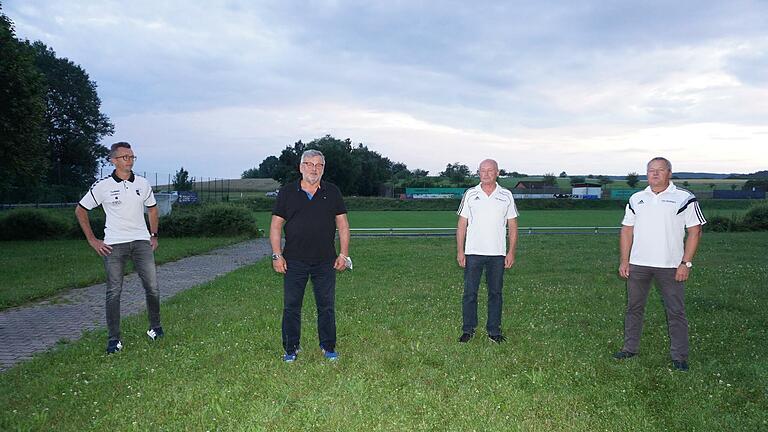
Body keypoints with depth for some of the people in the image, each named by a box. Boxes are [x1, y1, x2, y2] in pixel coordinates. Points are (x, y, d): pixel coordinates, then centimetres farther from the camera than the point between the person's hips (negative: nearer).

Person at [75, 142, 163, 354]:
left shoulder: (143, 184, 5)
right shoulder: (102, 186, -3)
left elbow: (152, 209, 21)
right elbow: (80, 211, 6)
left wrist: (154, 236, 15)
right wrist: (92, 240, 2)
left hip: (141, 241, 3)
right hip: (114, 245, -2)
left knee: (152, 287, 0)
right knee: (114, 291, 1)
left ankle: (155, 327, 19)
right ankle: (114, 338, 10)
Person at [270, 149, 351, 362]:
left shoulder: (332, 192, 7)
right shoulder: (287, 192, 4)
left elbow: (342, 225, 7)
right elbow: (276, 225, 4)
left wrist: (343, 254, 0)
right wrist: (277, 255, -4)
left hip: (325, 261, 1)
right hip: (294, 261, 0)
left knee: (327, 305, 6)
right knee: (291, 306, 5)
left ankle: (328, 347, 19)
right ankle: (291, 349, 18)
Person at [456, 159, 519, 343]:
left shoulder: (506, 196, 5)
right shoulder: (470, 195, 4)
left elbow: (512, 226, 6)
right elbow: (462, 224, 4)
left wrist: (511, 252, -1)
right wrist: (460, 251, -3)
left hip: (497, 254, 1)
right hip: (473, 252, 0)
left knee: (495, 293, 7)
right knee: (470, 292, 2)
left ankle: (494, 330, 17)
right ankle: (468, 330, 13)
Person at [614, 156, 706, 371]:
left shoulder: (685, 198, -1)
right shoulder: (636, 199, 10)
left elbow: (695, 231, -3)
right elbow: (627, 230, 11)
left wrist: (686, 263, -9)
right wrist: (624, 260, 4)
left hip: (671, 265, -3)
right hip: (638, 264, 4)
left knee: (676, 311, 2)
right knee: (634, 307, 11)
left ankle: (679, 356, 12)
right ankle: (630, 348, 22)